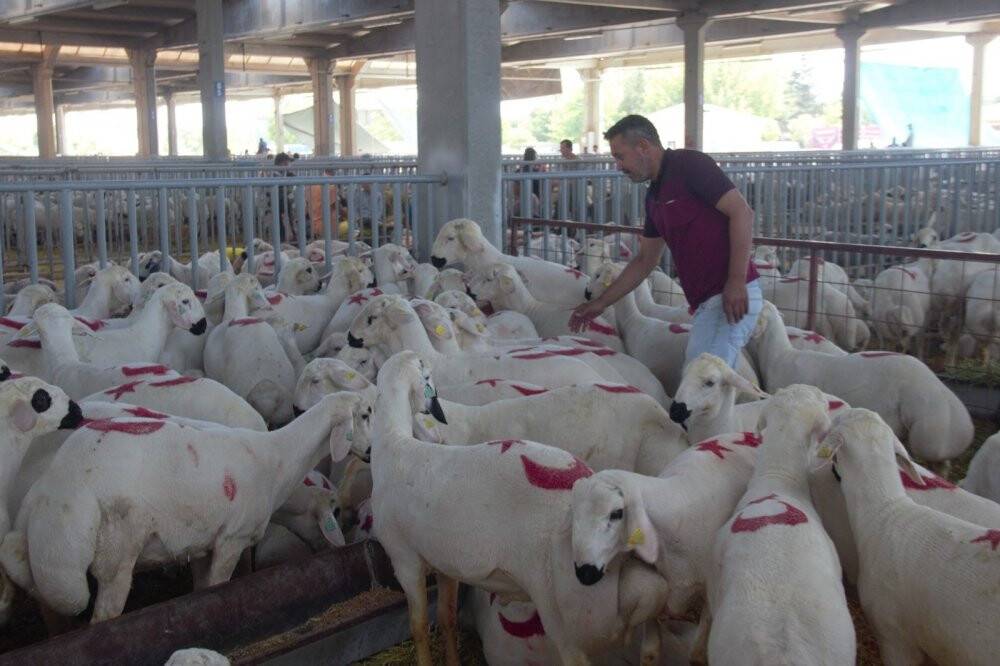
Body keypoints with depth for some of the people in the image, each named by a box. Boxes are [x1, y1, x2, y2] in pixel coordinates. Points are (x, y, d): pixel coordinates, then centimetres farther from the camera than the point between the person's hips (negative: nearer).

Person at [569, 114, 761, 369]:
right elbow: (645, 260, 27)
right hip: (706, 301, 9)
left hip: (730, 298, -9)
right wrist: (601, 303, 26)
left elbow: (742, 212, -14)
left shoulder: (689, 164, -7)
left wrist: (737, 281, -20)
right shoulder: (654, 197, 19)